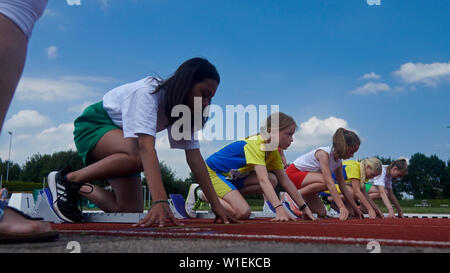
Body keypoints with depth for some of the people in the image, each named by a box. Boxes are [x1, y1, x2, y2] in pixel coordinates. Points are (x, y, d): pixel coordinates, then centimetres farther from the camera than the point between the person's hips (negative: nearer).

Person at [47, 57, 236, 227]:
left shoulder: (184, 110, -7)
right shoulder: (148, 92, -30)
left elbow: (194, 156, -12)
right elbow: (146, 146, -42)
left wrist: (216, 205, -19)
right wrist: (160, 202, -52)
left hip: (123, 146, 7)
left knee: (131, 211, -5)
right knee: (140, 156, -37)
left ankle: (79, 190, 16)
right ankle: (68, 179, -17)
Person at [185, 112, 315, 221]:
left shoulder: (274, 152, 1)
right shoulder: (255, 144, -26)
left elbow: (285, 181, 3)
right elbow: (263, 180, -36)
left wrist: (304, 207, -1)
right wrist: (279, 208, -45)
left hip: (233, 176, 8)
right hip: (212, 171, -8)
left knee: (272, 179, -12)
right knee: (243, 212, -25)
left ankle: (228, 195, -2)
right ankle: (200, 193, -6)